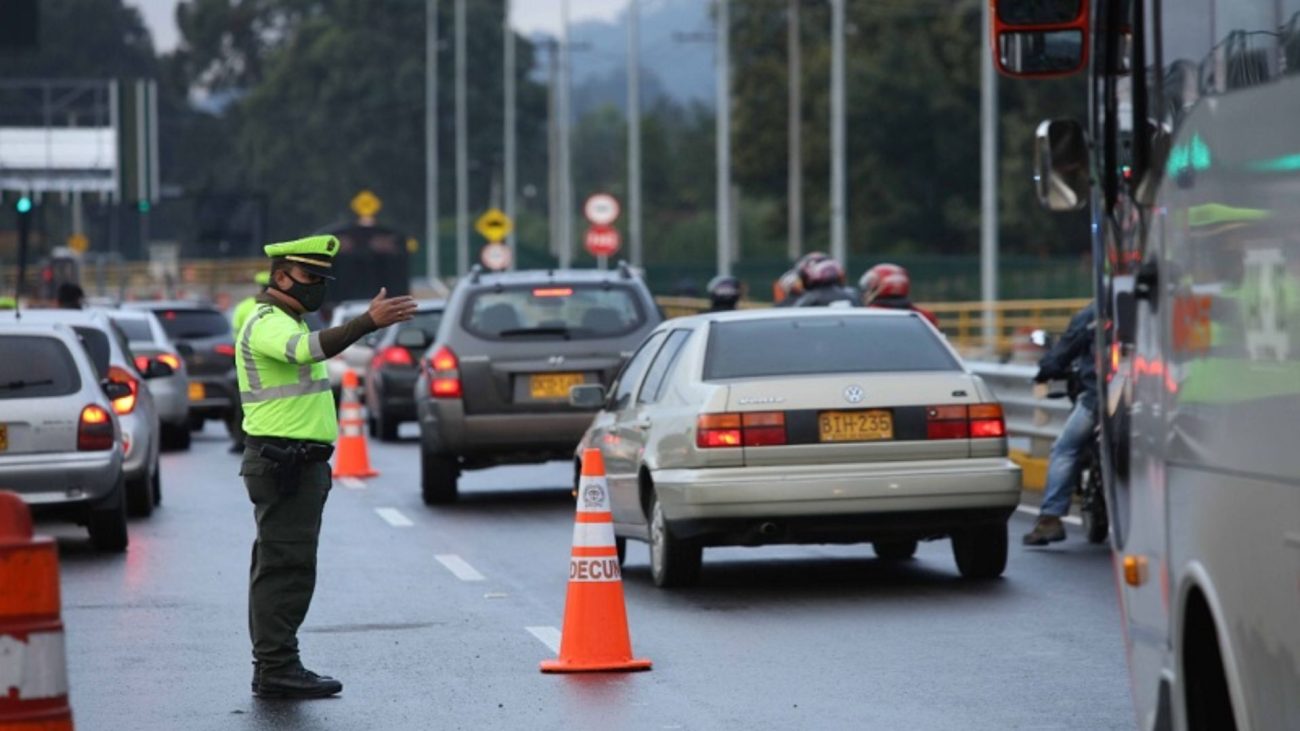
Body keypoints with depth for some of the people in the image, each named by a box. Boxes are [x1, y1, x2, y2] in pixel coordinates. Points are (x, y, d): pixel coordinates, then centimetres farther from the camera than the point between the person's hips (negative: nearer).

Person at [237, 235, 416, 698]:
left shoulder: (285, 321, 21)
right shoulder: (267, 323, -14)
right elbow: (309, 347, -34)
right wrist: (369, 322, -44)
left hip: (299, 463, 11)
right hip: (284, 463, -11)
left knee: (278, 566, 12)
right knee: (286, 565, -12)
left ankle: (273, 665, 16)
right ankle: (277, 669, -13)